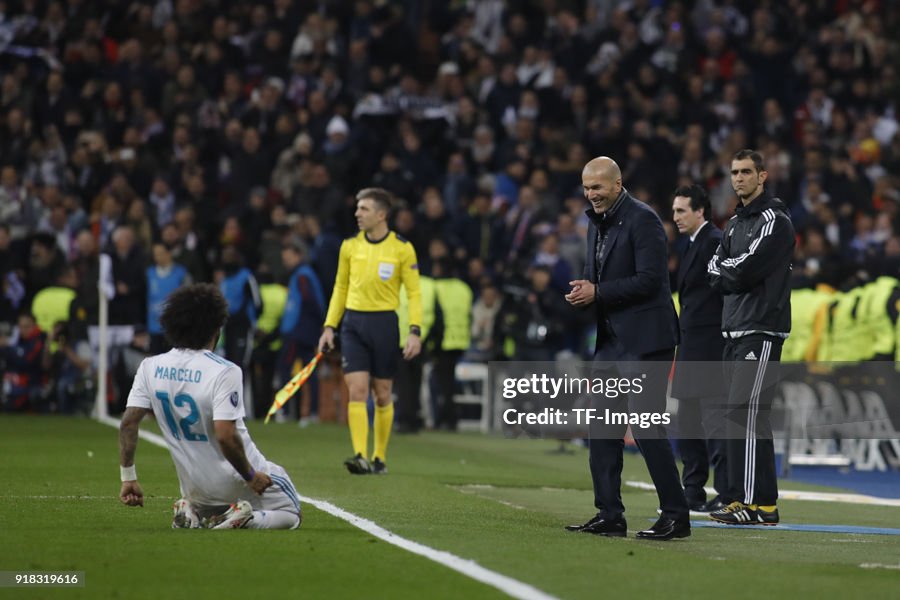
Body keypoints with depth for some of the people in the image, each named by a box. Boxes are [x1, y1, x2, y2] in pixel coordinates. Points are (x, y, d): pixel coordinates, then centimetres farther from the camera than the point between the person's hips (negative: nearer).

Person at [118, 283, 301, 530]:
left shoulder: (150, 367, -5)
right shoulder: (224, 372, -22)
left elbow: (128, 422, -8)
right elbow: (226, 435, -28)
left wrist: (128, 478, 0)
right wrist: (250, 477, -15)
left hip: (194, 488, 5)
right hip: (234, 480, -5)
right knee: (290, 515, 15)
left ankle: (193, 514, 1)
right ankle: (242, 519, -14)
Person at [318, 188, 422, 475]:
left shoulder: (402, 248, -3)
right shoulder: (350, 246, 6)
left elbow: (414, 292, -3)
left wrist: (415, 332, -12)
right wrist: (329, 327, 9)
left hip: (384, 323, -2)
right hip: (353, 322, 2)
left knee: (382, 394, 5)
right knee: (357, 391, -10)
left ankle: (380, 458, 16)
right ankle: (360, 456, -15)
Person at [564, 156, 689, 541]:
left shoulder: (642, 220, -12)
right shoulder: (597, 223, 15)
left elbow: (649, 280, -19)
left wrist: (597, 293, -19)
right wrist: (583, 291, -2)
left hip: (644, 339, -9)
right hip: (611, 339, 9)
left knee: (646, 426, -9)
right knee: (603, 427, 8)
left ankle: (676, 515, -3)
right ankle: (609, 516, 12)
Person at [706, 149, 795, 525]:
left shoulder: (774, 220, -8)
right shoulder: (734, 224, 20)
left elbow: (744, 270, -17)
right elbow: (714, 272, 12)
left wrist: (724, 269, 0)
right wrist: (734, 274, -6)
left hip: (761, 331, -9)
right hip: (734, 331, 9)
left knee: (745, 413, -14)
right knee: (739, 415, 8)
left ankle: (759, 505, -16)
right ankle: (742, 500, 11)